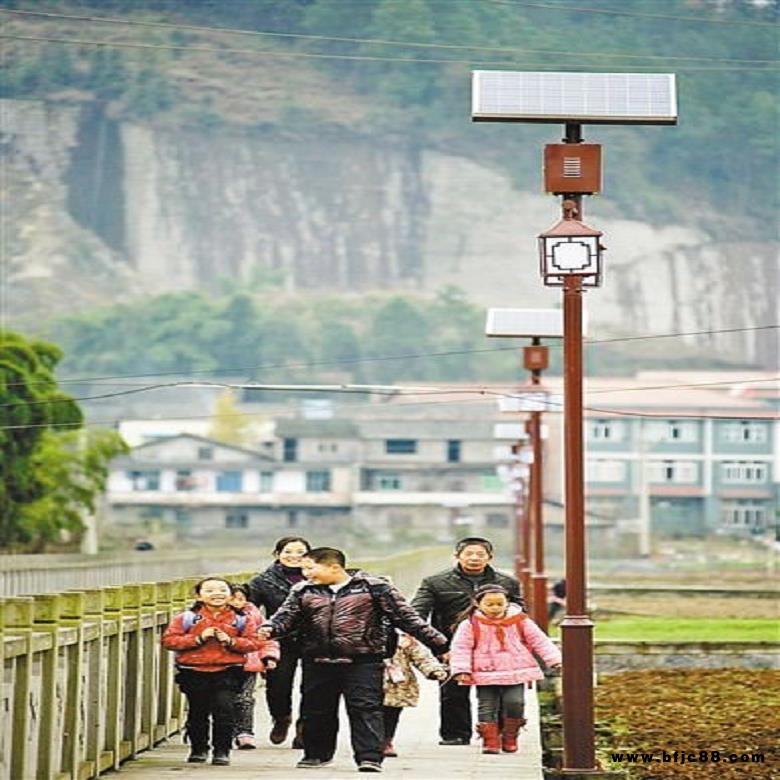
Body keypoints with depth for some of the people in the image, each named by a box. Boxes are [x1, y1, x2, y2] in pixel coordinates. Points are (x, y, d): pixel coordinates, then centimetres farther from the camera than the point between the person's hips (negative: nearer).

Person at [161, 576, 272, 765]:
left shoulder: (242, 619, 3)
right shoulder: (186, 618, 0)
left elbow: (254, 643, 1)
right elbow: (168, 640, -5)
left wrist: (230, 641, -15)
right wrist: (199, 638, -14)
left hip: (227, 672, -1)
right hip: (194, 672, 1)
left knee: (224, 710, -9)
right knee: (198, 712, 10)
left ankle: (222, 750, 4)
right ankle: (198, 749, 27)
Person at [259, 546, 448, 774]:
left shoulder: (372, 587, -4)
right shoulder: (304, 591, 8)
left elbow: (405, 616, -3)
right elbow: (286, 616, 3)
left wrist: (437, 642, -5)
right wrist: (269, 629, -20)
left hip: (362, 661, -4)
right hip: (318, 662, 4)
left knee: (365, 709, -9)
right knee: (315, 710, 12)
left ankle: (370, 757, -7)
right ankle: (317, 754, 29)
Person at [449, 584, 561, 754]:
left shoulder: (520, 621, 4)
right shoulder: (470, 624, -2)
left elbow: (540, 641, 7)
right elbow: (461, 648, -2)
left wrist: (555, 660, 0)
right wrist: (461, 670, -12)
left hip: (515, 673, 1)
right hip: (485, 674, -1)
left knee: (514, 703, -8)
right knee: (488, 707, -3)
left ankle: (510, 738, 10)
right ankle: (490, 741, 4)